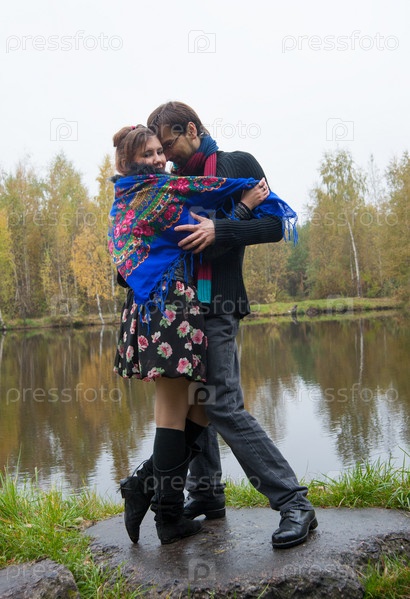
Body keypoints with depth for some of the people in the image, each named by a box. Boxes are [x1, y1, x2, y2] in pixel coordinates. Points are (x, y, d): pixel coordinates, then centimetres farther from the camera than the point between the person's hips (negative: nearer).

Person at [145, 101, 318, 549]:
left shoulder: (238, 165, 0)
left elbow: (273, 225, -8)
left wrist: (219, 231, -22)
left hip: (216, 306, -7)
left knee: (224, 405, -13)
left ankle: (295, 504, -5)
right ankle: (206, 493, 26)